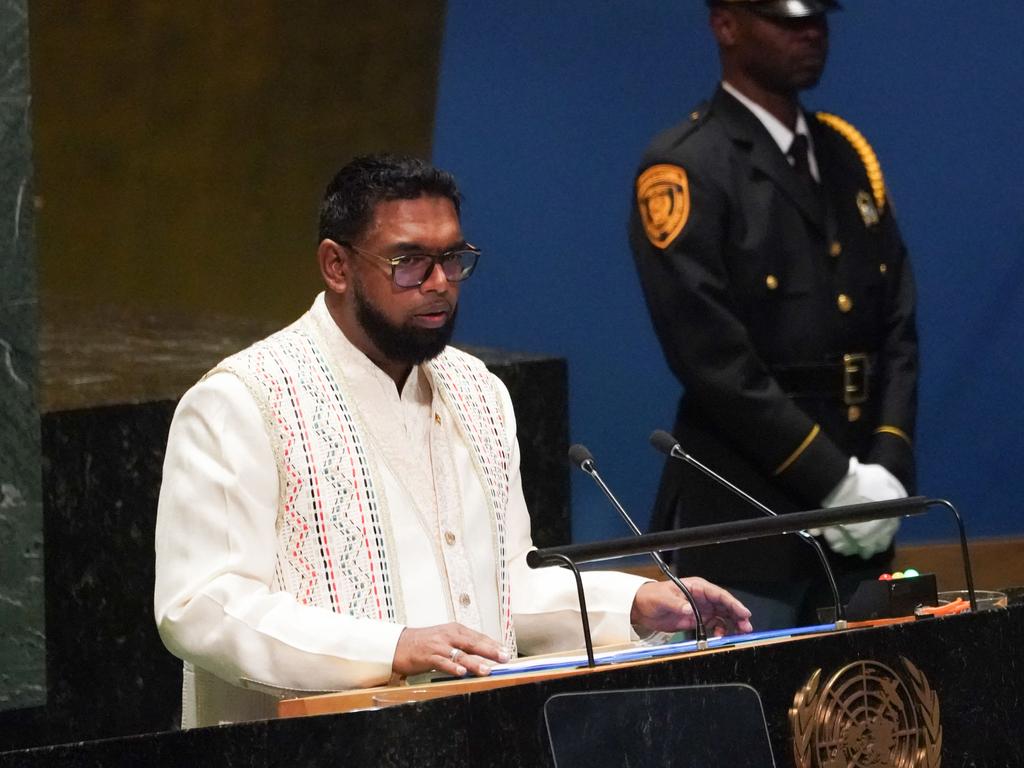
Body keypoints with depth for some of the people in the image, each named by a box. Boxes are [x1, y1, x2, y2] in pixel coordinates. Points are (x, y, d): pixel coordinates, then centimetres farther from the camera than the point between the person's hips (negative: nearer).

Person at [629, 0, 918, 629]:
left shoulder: (848, 155, 13)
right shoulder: (684, 172, -8)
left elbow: (897, 329, 11)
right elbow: (713, 358, -15)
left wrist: (888, 470, -4)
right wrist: (835, 481, -16)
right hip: (743, 522, -6)